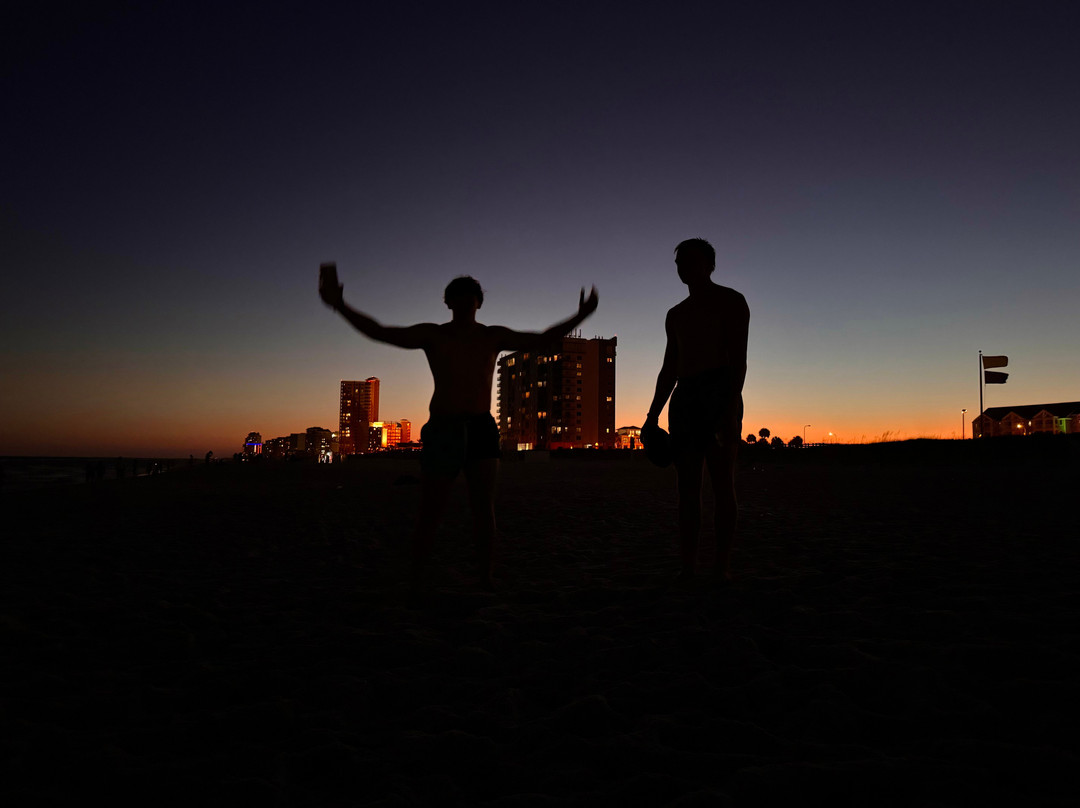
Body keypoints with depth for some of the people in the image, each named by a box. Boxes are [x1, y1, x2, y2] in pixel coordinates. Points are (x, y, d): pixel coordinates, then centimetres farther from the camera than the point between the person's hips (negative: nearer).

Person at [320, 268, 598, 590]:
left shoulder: (493, 336, 10)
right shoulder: (432, 334, 3)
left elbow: (542, 340, 10)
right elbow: (380, 332, -6)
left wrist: (580, 317, 1)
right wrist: (340, 306, -19)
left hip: (482, 430, 2)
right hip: (442, 430, -2)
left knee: (484, 508, -4)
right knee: (430, 513, -1)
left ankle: (487, 581, 3)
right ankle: (415, 581, 14)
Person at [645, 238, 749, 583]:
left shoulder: (730, 301, 5)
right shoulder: (676, 315, 23)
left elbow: (738, 359, -7)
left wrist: (732, 406, -20)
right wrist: (653, 415, 15)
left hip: (720, 392, -6)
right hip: (684, 397, 6)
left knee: (722, 483, -8)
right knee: (687, 486, 0)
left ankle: (723, 567, -6)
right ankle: (688, 565, 1)